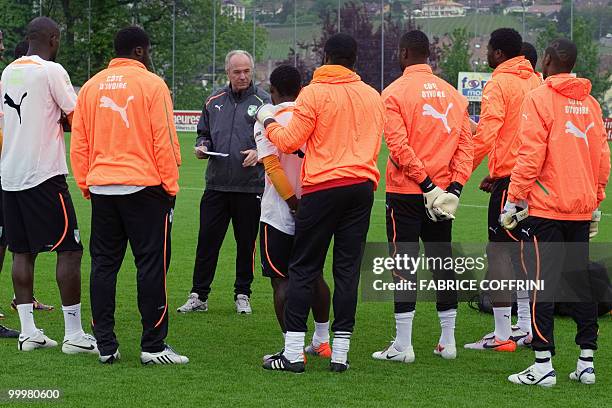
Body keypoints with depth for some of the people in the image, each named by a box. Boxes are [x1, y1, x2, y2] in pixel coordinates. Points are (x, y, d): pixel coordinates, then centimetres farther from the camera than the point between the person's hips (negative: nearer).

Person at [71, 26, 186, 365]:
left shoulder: (91, 86, 8)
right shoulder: (151, 85, -6)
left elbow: (78, 143, 10)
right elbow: (165, 141, -9)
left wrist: (85, 184, 17)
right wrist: (171, 186, -2)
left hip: (101, 188, 5)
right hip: (144, 185, -5)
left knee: (103, 265, 9)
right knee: (151, 264, 0)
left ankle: (105, 345, 9)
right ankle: (153, 345, -1)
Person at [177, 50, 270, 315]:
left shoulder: (263, 101, 0)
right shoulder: (214, 101, 11)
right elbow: (203, 132, 21)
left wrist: (259, 153, -18)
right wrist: (202, 147, 0)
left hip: (250, 186, -3)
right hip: (216, 184, 3)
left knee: (246, 242, 6)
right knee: (207, 240, 1)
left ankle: (243, 295, 18)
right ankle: (198, 296, 6)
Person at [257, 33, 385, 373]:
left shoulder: (314, 93, -6)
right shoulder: (373, 96, 11)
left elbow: (288, 141, -6)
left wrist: (268, 121, 12)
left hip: (323, 188, -4)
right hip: (363, 186, 4)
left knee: (303, 268, 2)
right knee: (348, 269, 6)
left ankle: (293, 353, 0)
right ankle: (340, 354, 4)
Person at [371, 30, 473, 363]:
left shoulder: (395, 92, -8)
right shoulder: (452, 93, 8)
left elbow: (399, 145, -17)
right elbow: (466, 144, 2)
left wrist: (427, 185, -14)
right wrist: (455, 185, -3)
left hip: (405, 192, -5)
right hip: (443, 192, 5)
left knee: (403, 264, -1)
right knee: (442, 261, 13)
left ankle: (402, 345, -1)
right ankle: (447, 342, 17)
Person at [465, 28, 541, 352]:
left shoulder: (498, 85, -10)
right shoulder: (535, 82, 13)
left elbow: (486, 135, -19)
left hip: (508, 178, -8)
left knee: (498, 251, -4)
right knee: (523, 249, 16)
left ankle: (502, 335, -6)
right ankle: (525, 328, 20)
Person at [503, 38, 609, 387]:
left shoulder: (539, 99, -8)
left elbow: (531, 155, -13)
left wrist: (513, 201, -8)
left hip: (546, 208, -6)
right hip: (582, 210, 6)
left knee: (542, 283, -3)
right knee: (580, 281, 11)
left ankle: (544, 364, -5)